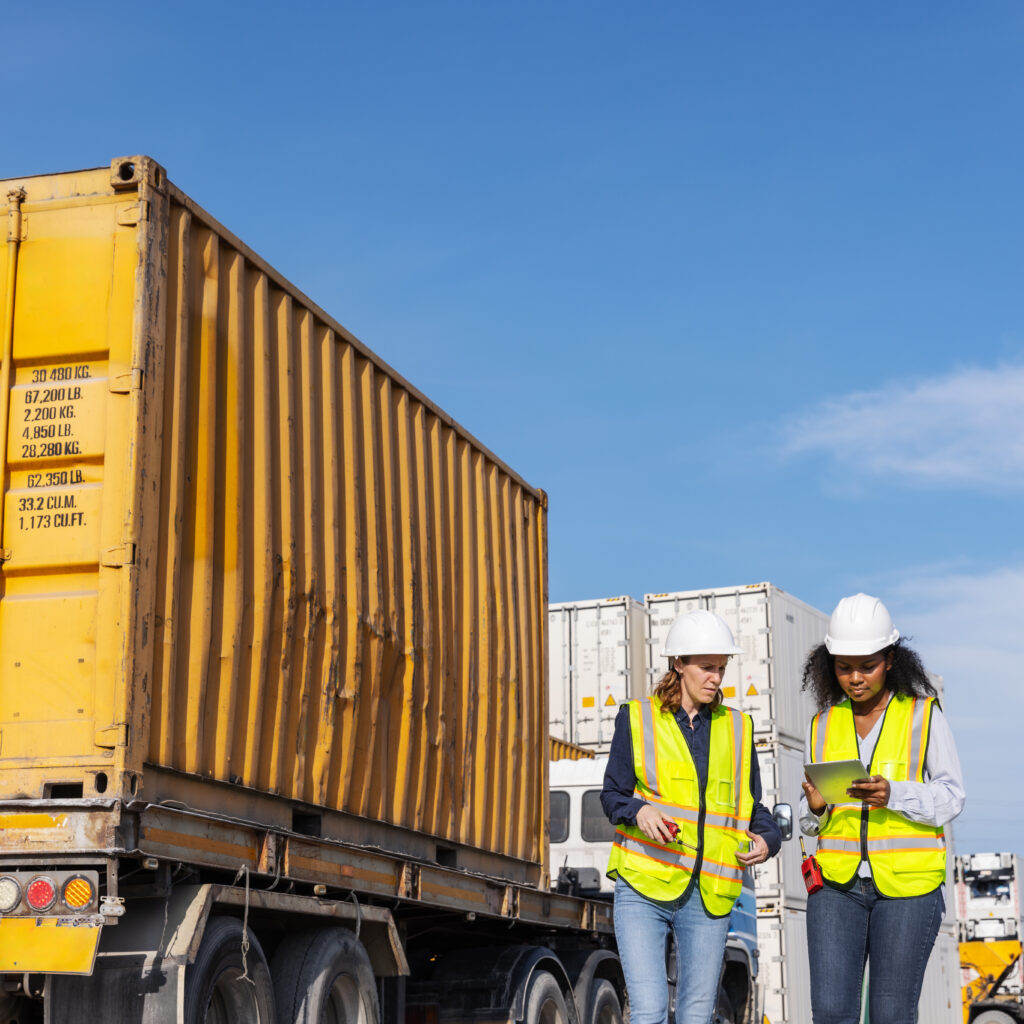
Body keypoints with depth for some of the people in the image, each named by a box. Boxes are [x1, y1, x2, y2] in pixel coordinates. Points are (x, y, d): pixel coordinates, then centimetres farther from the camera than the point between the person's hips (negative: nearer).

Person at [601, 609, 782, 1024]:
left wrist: (767, 839, -5)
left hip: (709, 893, 3)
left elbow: (751, 806, 17)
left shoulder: (736, 728, 13)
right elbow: (612, 795, 5)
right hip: (643, 885, -3)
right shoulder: (637, 718, 5)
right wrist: (638, 811, -18)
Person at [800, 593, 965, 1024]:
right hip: (838, 881, 3)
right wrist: (815, 808, -9)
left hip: (907, 884, -3)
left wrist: (893, 795, -20)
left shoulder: (924, 715, 1)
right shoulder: (824, 724, 12)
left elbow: (950, 797, -3)